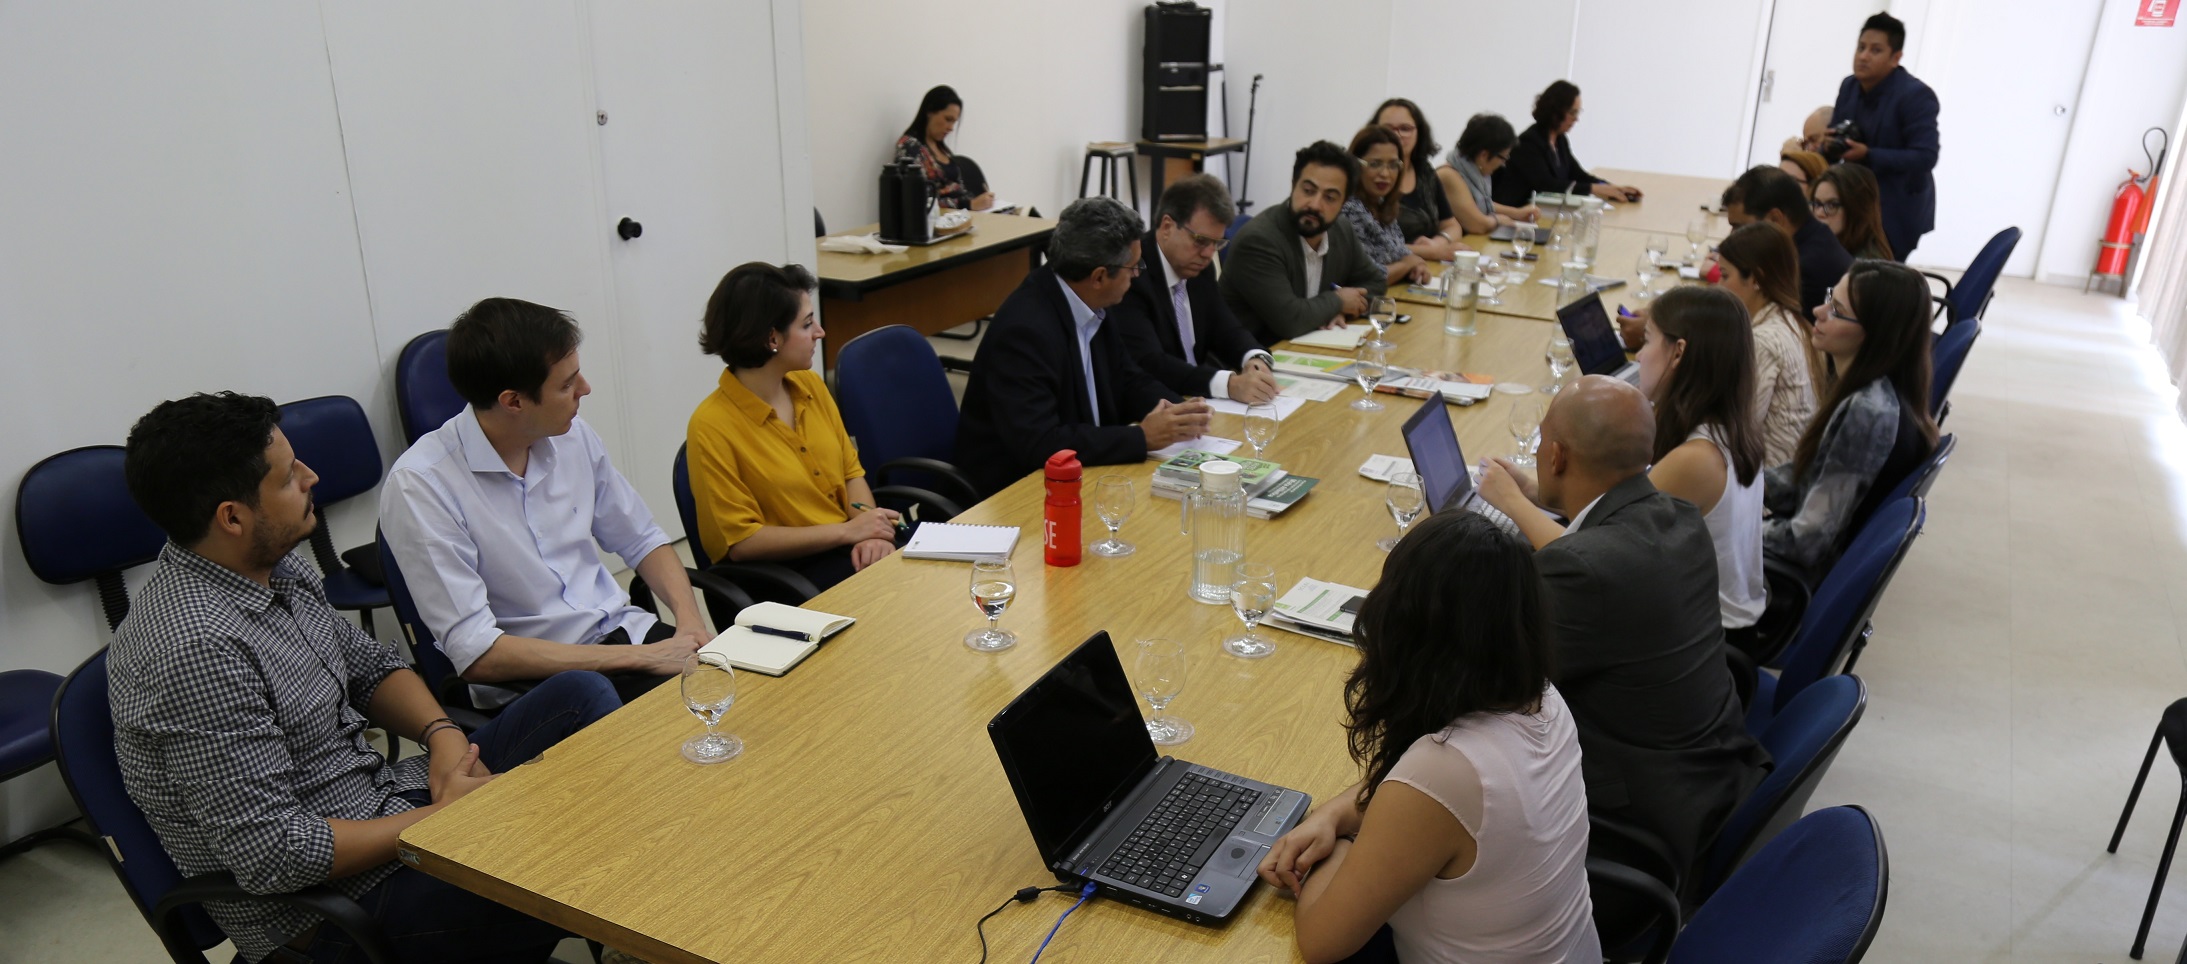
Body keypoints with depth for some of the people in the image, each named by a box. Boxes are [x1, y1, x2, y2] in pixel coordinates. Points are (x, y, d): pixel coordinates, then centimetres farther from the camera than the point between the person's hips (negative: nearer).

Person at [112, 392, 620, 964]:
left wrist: (442, 734, -4)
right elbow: (273, 856, -26)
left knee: (580, 697, 0)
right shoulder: (197, 650, -26)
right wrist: (443, 815, -18)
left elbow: (369, 666, 16)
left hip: (384, 800, 9)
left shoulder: (273, 567, 2)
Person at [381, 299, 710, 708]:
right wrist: (639, 658, -19)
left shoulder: (573, 436, 4)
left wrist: (691, 623, -5)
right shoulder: (420, 485, -15)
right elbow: (477, 654, -17)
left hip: (625, 630, 6)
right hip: (529, 683, -6)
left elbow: (642, 542, 15)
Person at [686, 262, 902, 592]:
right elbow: (741, 542, -12)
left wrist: (869, 532, -8)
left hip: (851, 550, 7)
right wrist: (847, 531, -14)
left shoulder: (810, 385, 7)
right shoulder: (711, 426, -12)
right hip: (782, 572, -6)